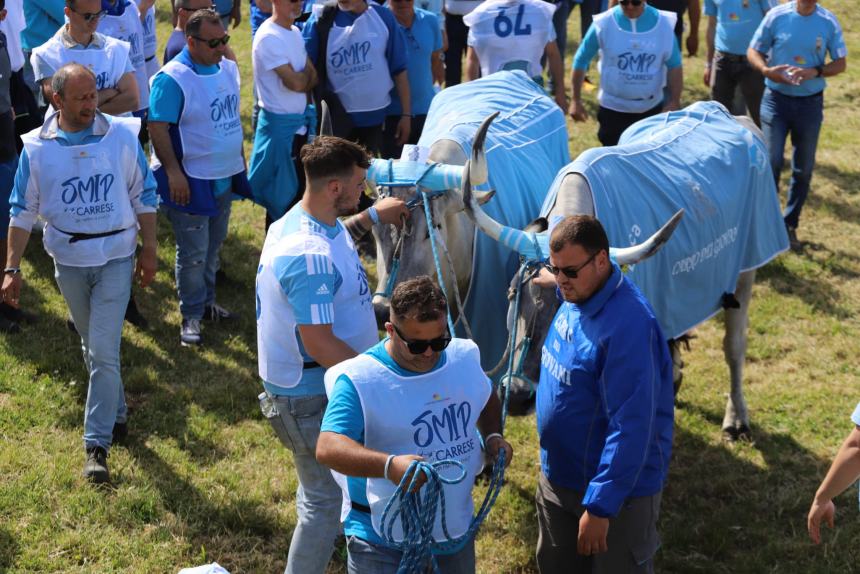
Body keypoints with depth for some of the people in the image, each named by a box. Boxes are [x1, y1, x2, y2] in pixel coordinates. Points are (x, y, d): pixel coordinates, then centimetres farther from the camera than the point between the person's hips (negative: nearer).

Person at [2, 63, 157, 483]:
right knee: (93, 346, 17)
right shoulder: (37, 148, -6)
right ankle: (115, 412, 38)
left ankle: (98, 443, -2)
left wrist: (149, 251, 2)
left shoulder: (121, 136, -9)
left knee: (103, 350, -7)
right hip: (68, 259, 2)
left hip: (116, 256, -2)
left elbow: (144, 197, 1)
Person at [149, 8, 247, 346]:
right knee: (193, 253, 1)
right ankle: (191, 316, 15)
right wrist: (173, 172, -22)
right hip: (190, 180, -7)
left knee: (212, 248, 18)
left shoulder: (228, 68, 4)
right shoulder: (172, 79, -19)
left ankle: (206, 302, 34)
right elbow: (158, 128, -19)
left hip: (224, 177, 7)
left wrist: (239, 160, 16)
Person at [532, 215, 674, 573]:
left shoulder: (628, 324, -28)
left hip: (618, 486, -8)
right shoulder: (574, 299, -3)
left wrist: (600, 506, -28)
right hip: (558, 476, 8)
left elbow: (631, 426, -29)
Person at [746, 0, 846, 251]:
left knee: (803, 169, 9)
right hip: (776, 99, -2)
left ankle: (789, 225, 24)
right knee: (771, 162, -8)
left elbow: (840, 63, 1)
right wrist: (767, 70, -23)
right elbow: (753, 52, -2)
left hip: (811, 103, 2)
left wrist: (815, 72, -19)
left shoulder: (829, 22, -5)